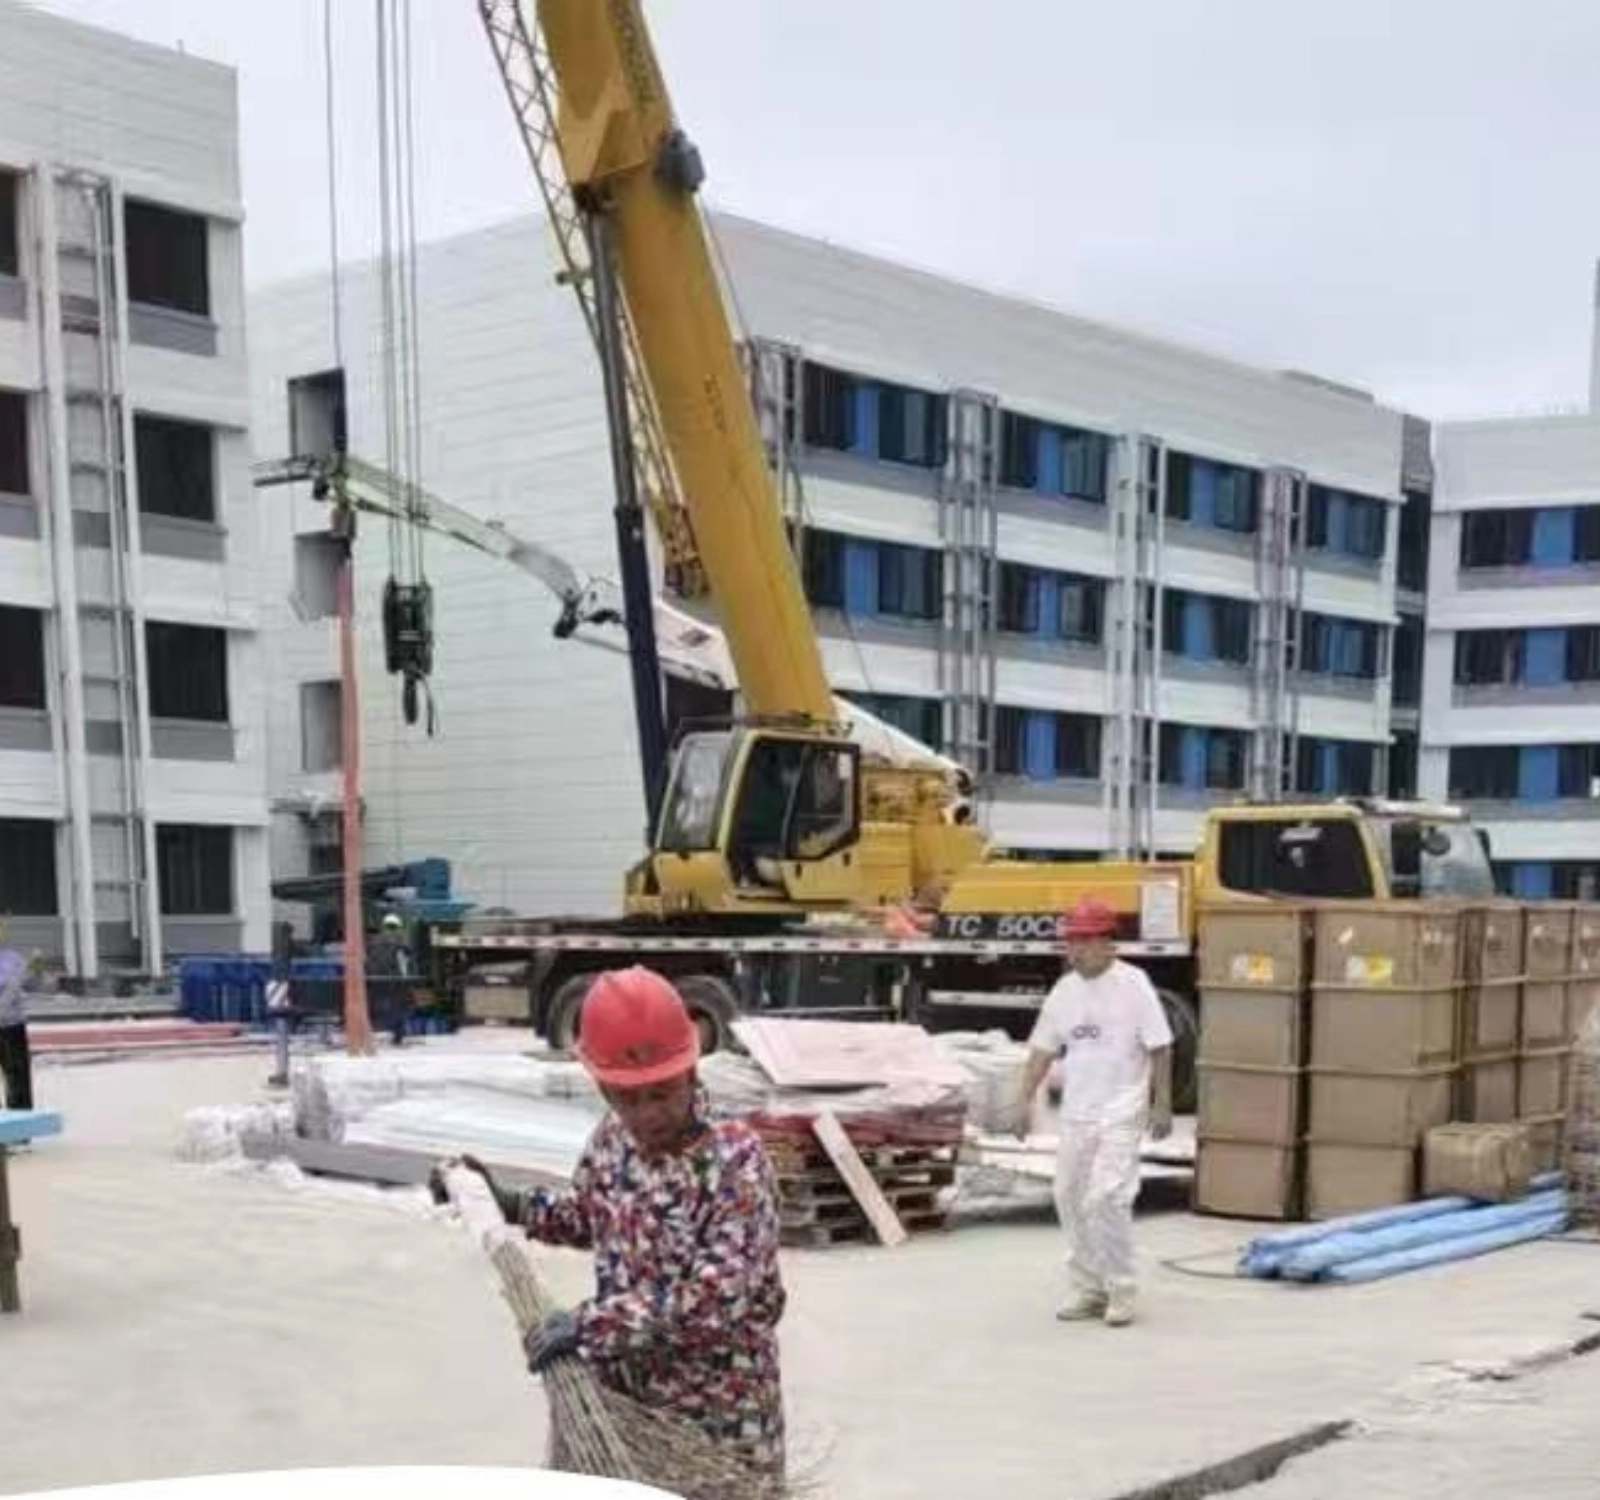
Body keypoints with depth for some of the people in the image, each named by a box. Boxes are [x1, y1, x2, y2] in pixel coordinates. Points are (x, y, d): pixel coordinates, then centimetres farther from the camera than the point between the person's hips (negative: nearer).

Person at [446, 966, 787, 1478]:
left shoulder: (735, 1157, -23)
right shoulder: (611, 1140, -2)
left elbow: (721, 1291, -30)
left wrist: (591, 1321, -31)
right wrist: (512, 1206, 6)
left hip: (719, 1411, -6)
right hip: (623, 1394, 6)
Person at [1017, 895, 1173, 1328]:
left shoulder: (1133, 984, -9)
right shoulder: (1064, 989, 6)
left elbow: (1159, 1048, -8)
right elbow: (1043, 1049, 11)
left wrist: (1162, 1104, -10)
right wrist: (1027, 1099, 6)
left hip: (1121, 1114, -6)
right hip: (1076, 1113, 6)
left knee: (1106, 1199, -13)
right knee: (1070, 1198, 8)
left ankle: (1120, 1292, 1)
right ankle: (1088, 1289, 21)